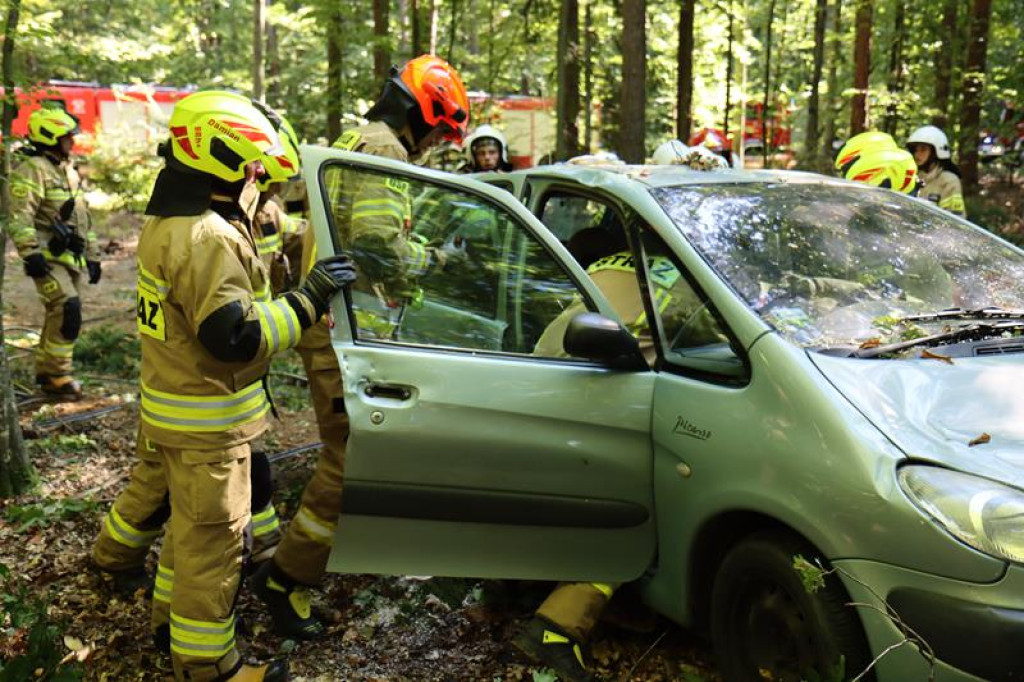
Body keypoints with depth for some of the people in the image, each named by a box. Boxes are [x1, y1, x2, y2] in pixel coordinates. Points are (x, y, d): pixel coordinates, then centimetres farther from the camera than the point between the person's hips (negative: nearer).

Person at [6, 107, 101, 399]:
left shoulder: (69, 171, 19)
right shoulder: (33, 170, -10)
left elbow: (84, 218, 25)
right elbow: (20, 218, -20)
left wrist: (92, 255, 23)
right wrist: (30, 254, -28)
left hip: (71, 258, 9)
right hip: (48, 258, -9)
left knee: (58, 315, 12)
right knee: (67, 309, -18)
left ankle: (45, 371, 24)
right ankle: (57, 375, -10)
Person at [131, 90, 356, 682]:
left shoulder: (170, 223, 9)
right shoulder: (209, 239, -26)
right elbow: (235, 337, -30)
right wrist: (309, 297, -25)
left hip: (174, 410, 10)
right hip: (207, 426, -10)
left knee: (191, 523, 27)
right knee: (213, 542, 3)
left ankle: (173, 611, 46)